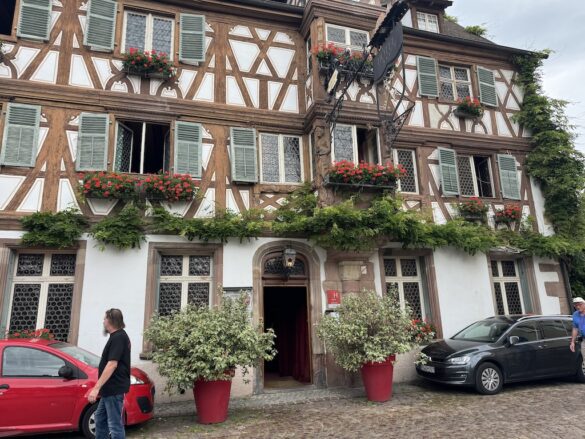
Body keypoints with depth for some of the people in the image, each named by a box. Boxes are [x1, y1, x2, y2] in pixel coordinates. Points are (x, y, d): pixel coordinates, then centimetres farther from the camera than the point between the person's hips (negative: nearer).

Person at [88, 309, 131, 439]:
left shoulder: (118, 338, -19)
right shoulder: (119, 336, 15)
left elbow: (112, 364, -26)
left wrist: (96, 387, -26)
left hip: (114, 389, -11)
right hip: (110, 388, 11)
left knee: (115, 424, -5)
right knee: (100, 418, 20)